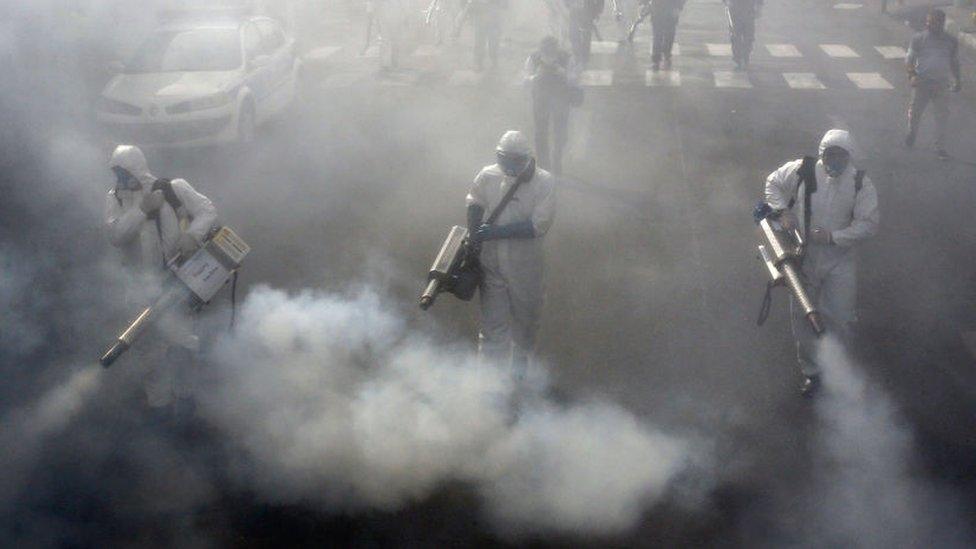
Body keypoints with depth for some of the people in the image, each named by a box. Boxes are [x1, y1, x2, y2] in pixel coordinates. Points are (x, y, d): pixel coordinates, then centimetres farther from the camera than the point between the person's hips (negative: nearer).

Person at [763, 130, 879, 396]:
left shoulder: (860, 183, -9)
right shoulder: (802, 171, -8)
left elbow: (868, 224, -9)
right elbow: (773, 183, 9)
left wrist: (834, 236, -19)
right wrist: (783, 212, -5)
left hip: (840, 259, -1)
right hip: (804, 256, 1)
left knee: (839, 318, -3)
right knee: (803, 316, 9)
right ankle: (811, 371, 26)